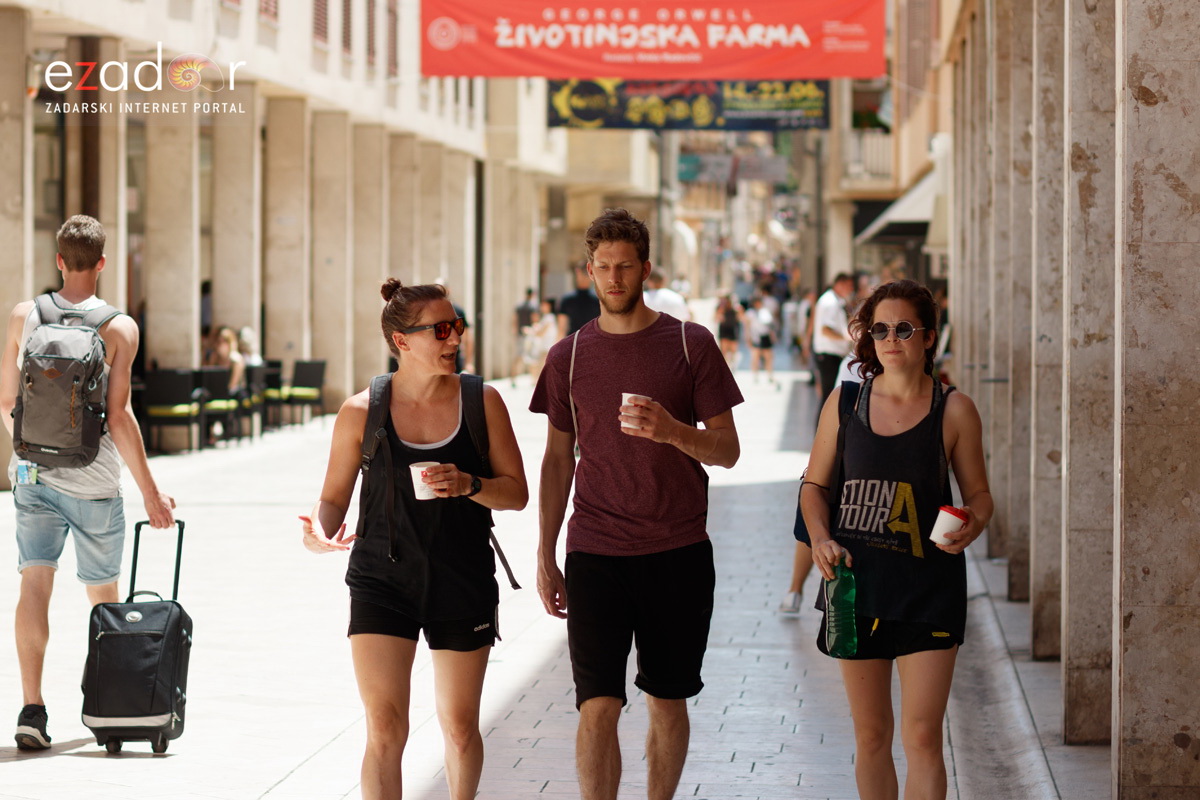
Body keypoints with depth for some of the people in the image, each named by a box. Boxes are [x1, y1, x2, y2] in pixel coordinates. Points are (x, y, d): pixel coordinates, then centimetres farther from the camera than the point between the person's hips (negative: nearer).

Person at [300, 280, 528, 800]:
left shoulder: (482, 402, 0)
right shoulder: (361, 412, -3)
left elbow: (516, 492, 2)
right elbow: (334, 497, 5)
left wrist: (469, 485, -18)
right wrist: (319, 533, -17)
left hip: (463, 582, 1)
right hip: (382, 581, -1)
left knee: (460, 728, 11)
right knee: (384, 729, -10)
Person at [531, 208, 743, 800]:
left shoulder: (690, 345, 1)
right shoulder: (569, 357, 6)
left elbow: (727, 451, 0)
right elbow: (558, 460, 13)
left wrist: (672, 431, -20)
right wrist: (546, 556, 10)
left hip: (678, 555, 0)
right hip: (595, 556, 0)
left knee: (667, 702, 9)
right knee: (598, 706, -8)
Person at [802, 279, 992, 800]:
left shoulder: (954, 411, -2)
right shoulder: (845, 403, 3)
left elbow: (978, 494, 6)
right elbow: (815, 485, 11)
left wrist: (972, 525, -16)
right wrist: (821, 539, -7)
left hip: (929, 586, -2)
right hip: (857, 582, 2)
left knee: (921, 738, -8)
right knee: (870, 736, 11)